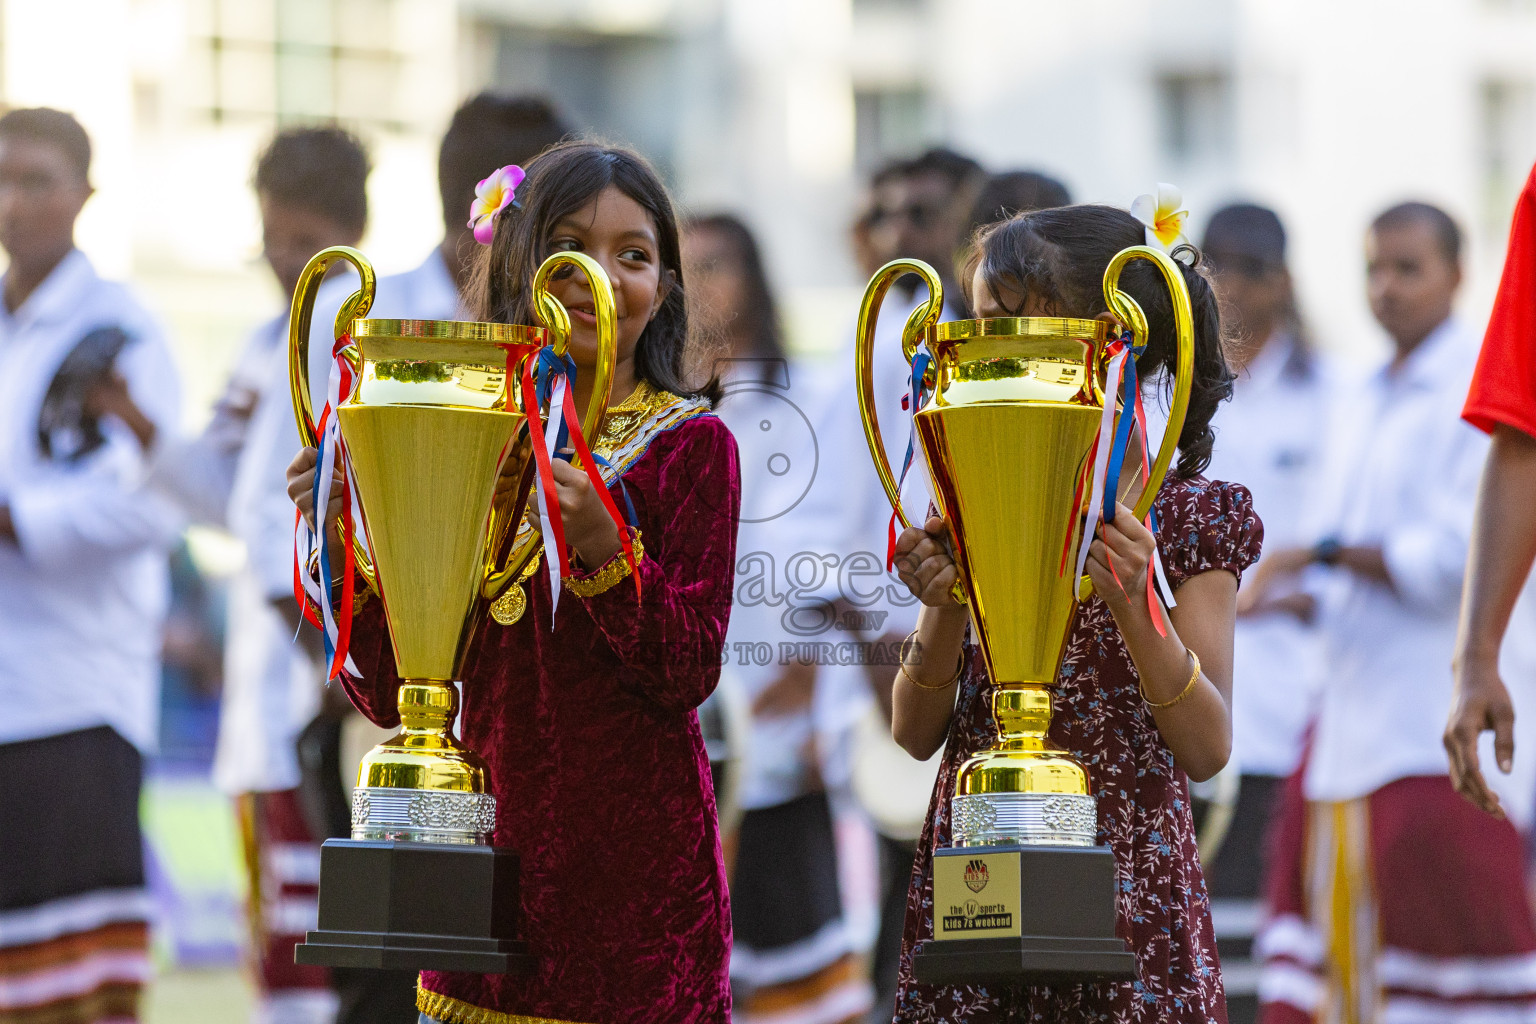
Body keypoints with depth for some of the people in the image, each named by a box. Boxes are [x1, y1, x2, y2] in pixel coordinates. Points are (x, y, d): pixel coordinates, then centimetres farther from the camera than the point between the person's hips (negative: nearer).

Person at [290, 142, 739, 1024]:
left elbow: (690, 676, -11)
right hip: (486, 846, 3)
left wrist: (606, 547, -24)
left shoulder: (689, 445, -2)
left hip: (636, 855, -3)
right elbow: (398, 696, 6)